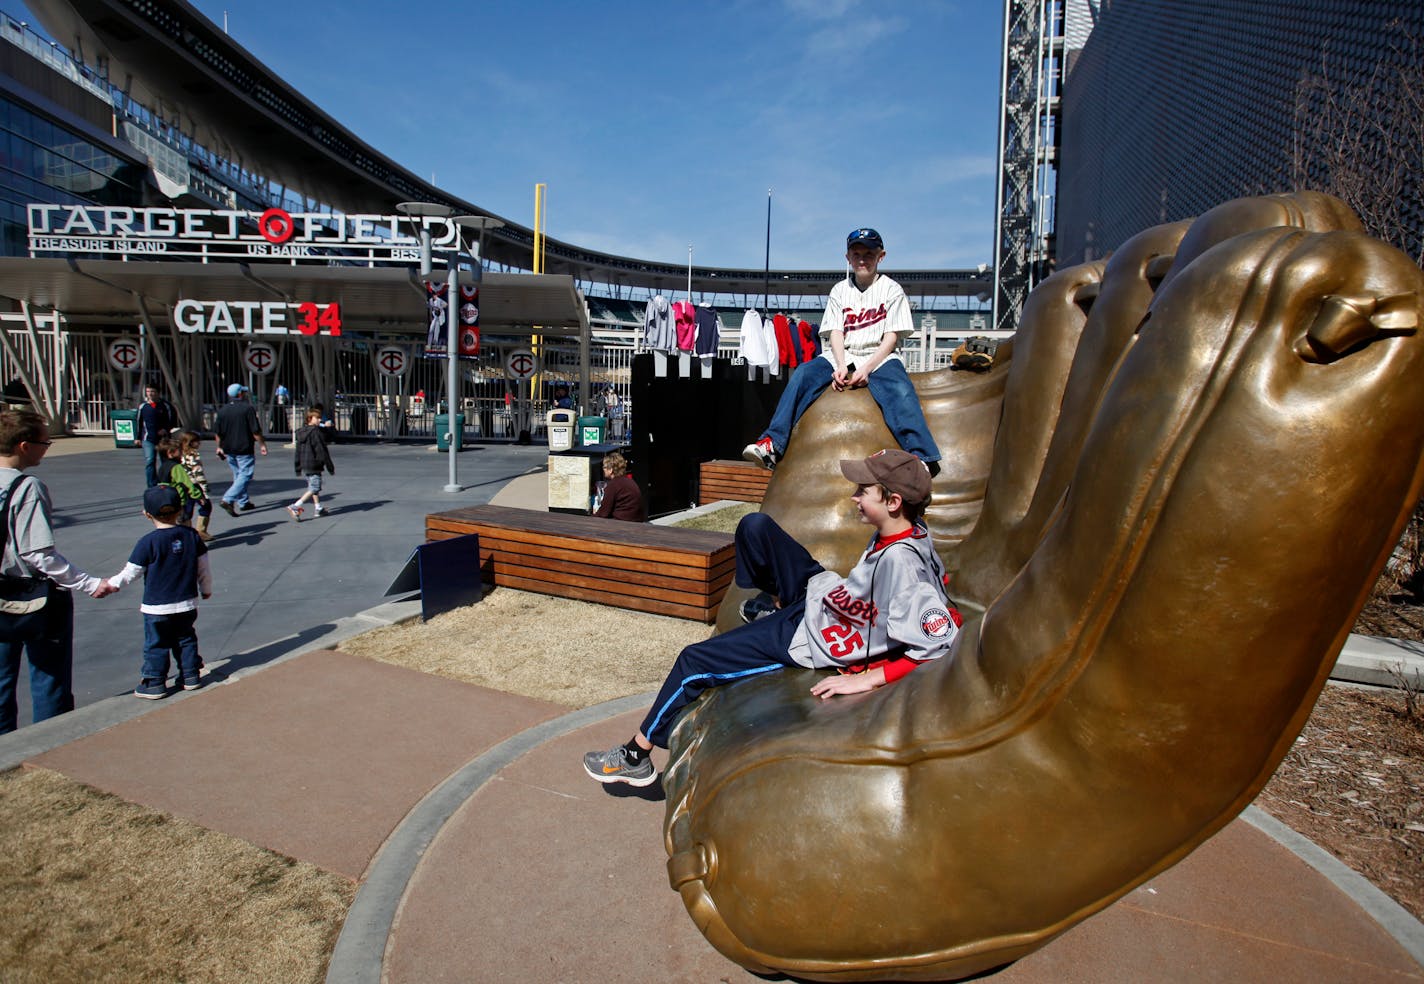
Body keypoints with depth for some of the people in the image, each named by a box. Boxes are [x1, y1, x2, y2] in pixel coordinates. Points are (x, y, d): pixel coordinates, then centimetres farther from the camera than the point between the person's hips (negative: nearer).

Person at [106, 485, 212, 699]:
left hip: (157, 607, -4)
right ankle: (191, 676, 22)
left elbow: (131, 572, -7)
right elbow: (203, 567, 5)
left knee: (156, 645, 7)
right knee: (185, 639, 16)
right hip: (187, 604, 4)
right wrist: (206, 589, 20)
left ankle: (154, 684, 14)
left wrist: (110, 584, 10)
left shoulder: (148, 542, -15)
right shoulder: (191, 535, -3)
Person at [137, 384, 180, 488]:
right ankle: (152, 486, -7)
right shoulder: (143, 406, 5)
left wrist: (166, 430, -9)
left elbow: (173, 420, 6)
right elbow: (139, 422, 13)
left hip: (163, 438, 0)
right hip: (148, 439, 1)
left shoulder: (165, 405, -1)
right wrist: (138, 437, 12)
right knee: (149, 461, -9)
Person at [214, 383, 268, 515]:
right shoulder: (248, 408, -10)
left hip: (228, 449, 7)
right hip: (244, 449, -7)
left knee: (238, 475, 17)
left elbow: (217, 432, 10)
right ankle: (228, 500, -17)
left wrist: (220, 447, 19)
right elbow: (255, 431, -13)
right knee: (245, 475, -4)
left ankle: (244, 503, 21)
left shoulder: (223, 410, 7)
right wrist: (262, 444, -3)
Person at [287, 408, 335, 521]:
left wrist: (298, 468, 22)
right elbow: (322, 451, -15)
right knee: (314, 488, -7)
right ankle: (295, 506, -17)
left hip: (304, 466, 9)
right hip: (314, 465, -9)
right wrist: (330, 467, -10)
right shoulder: (316, 432, -15)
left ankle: (318, 509, 24)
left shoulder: (301, 432, 11)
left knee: (313, 487, 19)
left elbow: (298, 452, 15)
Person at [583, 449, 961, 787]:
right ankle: (773, 603, 36)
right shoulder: (910, 529, -9)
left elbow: (939, 649, -35)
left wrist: (865, 679, -31)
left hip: (807, 639, -8)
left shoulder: (902, 565, -34)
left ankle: (636, 756, 16)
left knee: (695, 662, -5)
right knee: (755, 526, 7)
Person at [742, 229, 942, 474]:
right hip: (842, 355, 3)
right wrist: (841, 366, -14)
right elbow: (835, 332, 5)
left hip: (879, 356, -2)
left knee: (900, 389, -34)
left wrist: (867, 368, -17)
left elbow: (892, 337, -1)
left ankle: (921, 457, -42)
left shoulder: (891, 289, 7)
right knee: (803, 373, -24)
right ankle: (772, 444, -31)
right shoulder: (840, 290, 15)